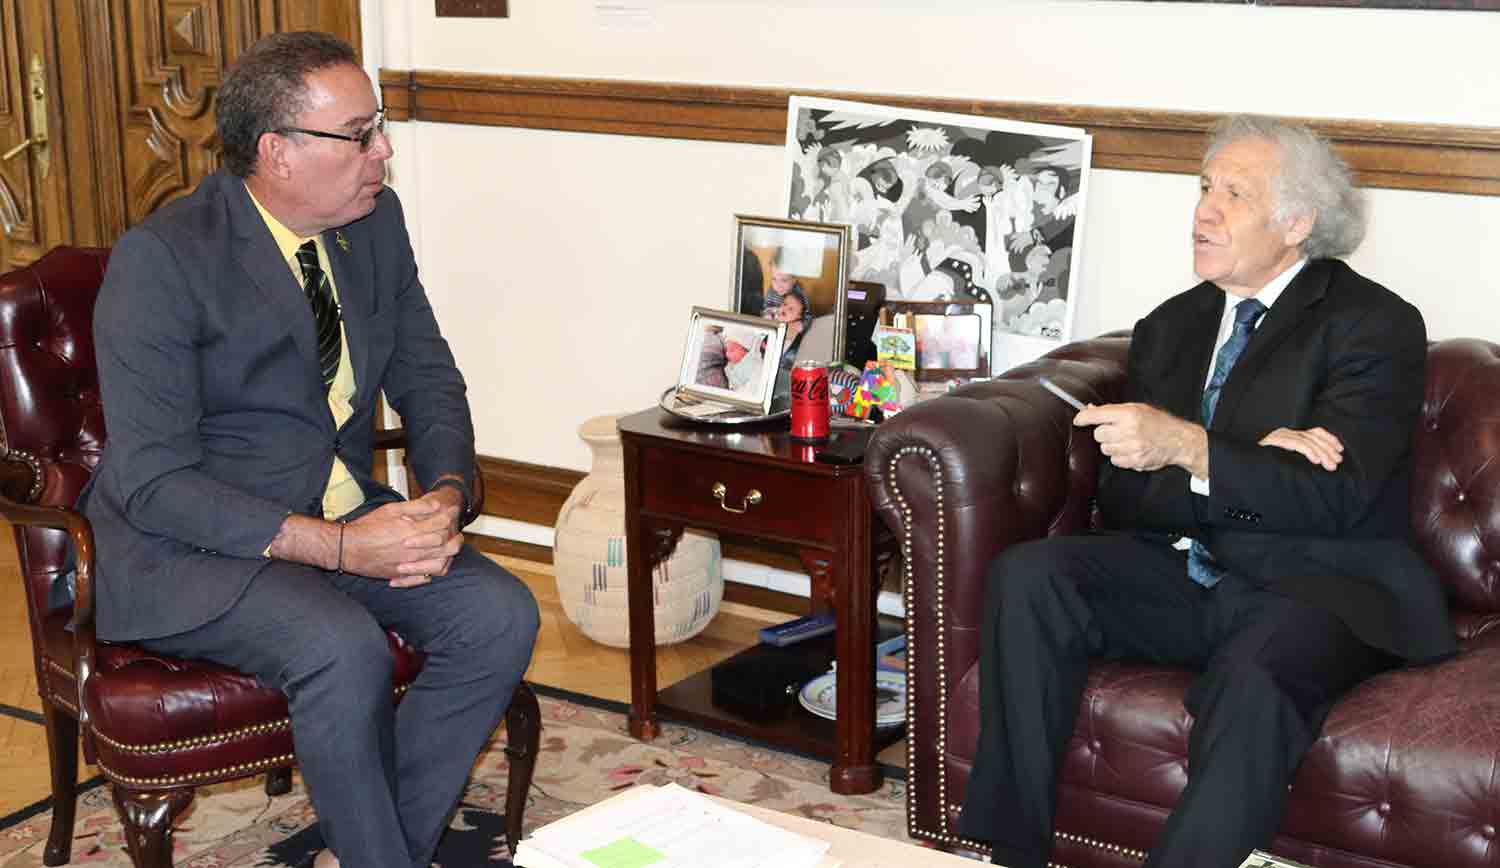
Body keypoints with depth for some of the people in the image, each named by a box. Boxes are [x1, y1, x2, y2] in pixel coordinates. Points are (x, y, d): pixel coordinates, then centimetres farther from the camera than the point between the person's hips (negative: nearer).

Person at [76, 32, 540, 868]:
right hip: (192, 547, -6)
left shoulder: (376, 221, 2)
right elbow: (154, 482, -21)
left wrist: (448, 493, -10)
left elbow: (429, 377, 11)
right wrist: (336, 548, -28)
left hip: (346, 514, 7)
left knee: (502, 616, -15)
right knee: (346, 649, -32)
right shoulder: (160, 259, -18)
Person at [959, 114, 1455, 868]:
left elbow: (1335, 500, -15)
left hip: (1311, 586, -5)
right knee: (1024, 575, -20)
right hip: (1181, 575, 5)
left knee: (1254, 673, -38)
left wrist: (1188, 448, -28)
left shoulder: (1376, 324, -2)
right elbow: (1122, 495, 6)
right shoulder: (1170, 327, 15)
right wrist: (1257, 461, -12)